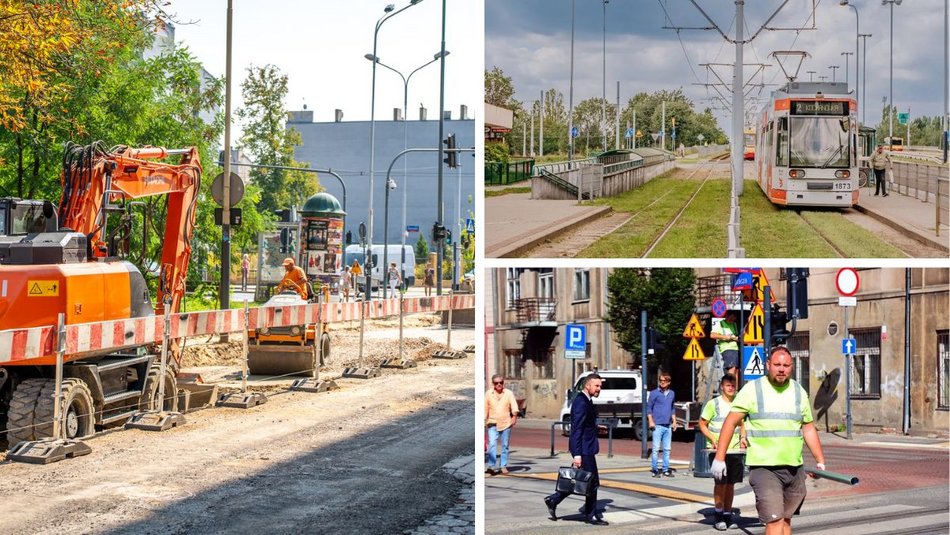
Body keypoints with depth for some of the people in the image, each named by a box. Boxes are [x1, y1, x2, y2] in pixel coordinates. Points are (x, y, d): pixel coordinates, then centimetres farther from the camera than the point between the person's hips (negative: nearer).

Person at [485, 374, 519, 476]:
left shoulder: (509, 393, 2)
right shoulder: (488, 394, 5)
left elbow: (514, 405, -10)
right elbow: (485, 409, 12)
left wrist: (514, 416, -26)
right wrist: (483, 421, 12)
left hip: (506, 423, 0)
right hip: (493, 424, 0)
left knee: (505, 446, 6)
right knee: (492, 444, -14)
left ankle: (503, 466, 16)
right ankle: (492, 466, -18)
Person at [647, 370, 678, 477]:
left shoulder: (672, 394, 13)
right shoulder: (654, 393, -2)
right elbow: (649, 407, -2)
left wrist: (674, 421, 15)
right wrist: (651, 421, -10)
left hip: (668, 426, 5)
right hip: (657, 425, -5)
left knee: (667, 449, 8)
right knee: (656, 448, -6)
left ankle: (666, 469, 14)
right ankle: (654, 470, -1)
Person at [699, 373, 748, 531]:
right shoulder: (713, 404, -4)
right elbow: (702, 424, -2)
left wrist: (743, 438, 4)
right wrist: (713, 440, -14)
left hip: (735, 449, 5)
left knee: (731, 483, 7)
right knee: (720, 482, -7)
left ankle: (728, 514, 16)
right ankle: (719, 515, 1)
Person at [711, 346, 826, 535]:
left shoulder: (799, 392, 10)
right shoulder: (752, 389, -4)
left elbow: (808, 429, 18)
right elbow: (730, 422, -3)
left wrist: (820, 461, 13)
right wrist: (719, 458, -8)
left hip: (795, 468, 5)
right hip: (764, 468, -5)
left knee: (786, 520, 12)